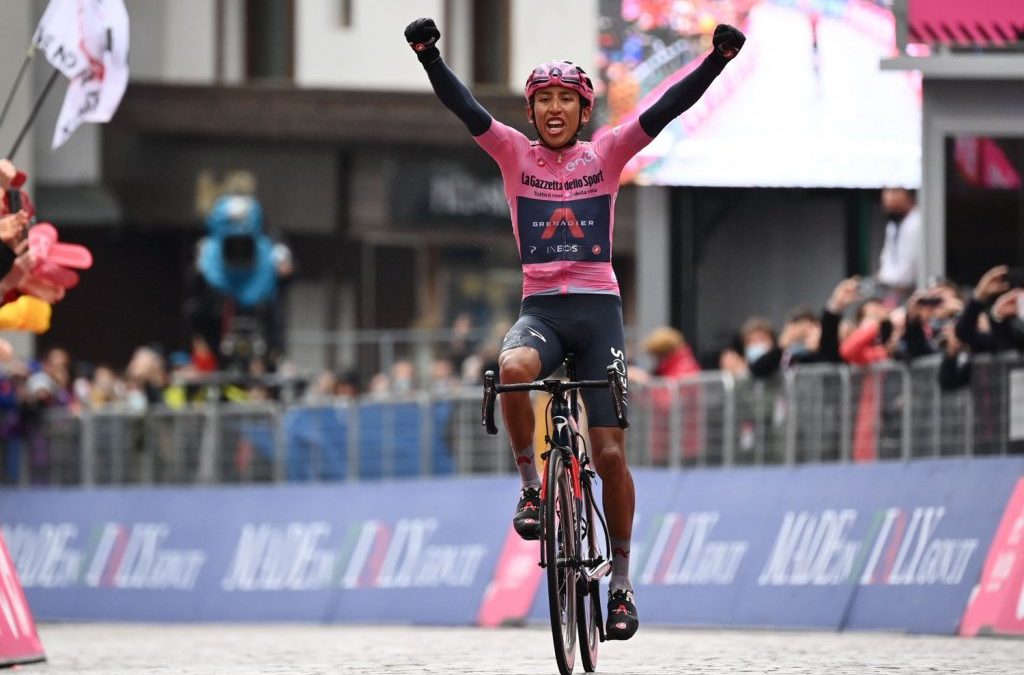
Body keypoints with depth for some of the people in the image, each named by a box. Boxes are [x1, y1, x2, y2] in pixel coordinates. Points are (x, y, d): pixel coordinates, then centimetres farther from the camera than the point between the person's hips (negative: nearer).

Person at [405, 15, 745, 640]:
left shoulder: (607, 154, 5)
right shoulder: (515, 154, 5)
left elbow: (666, 110, -5)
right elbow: (465, 108, -7)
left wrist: (718, 59, -18)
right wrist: (430, 56, -23)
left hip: (599, 309, 0)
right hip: (541, 307, 0)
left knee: (610, 452, -3)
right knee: (513, 369, -36)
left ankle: (621, 580, 11)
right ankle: (532, 483, -13)